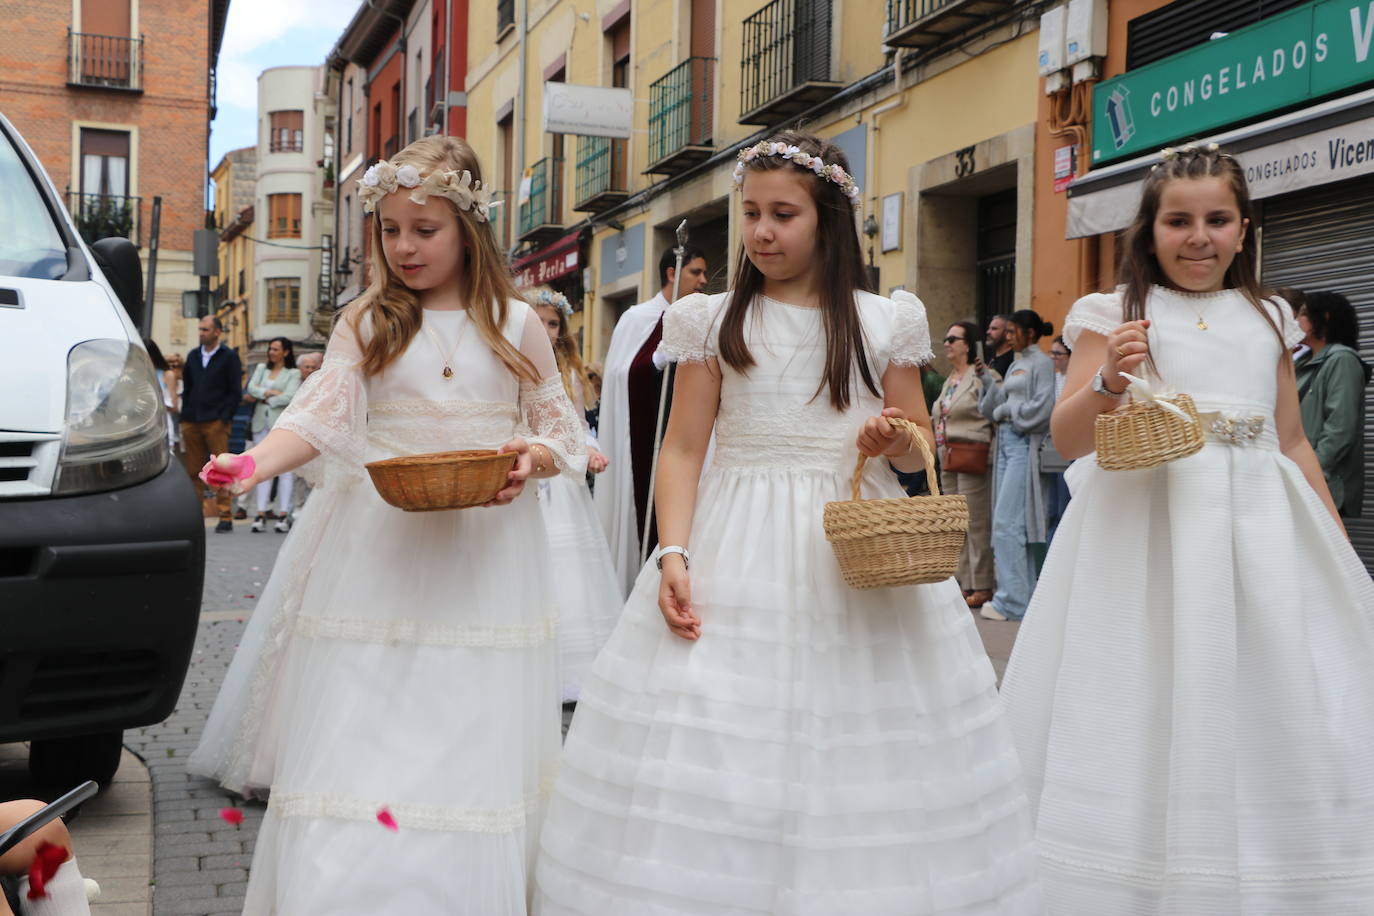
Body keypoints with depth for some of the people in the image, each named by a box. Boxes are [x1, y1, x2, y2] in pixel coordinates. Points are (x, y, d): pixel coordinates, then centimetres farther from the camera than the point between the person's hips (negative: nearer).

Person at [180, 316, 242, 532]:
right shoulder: (193, 356, 17)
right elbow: (186, 388, 20)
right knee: (193, 471, 4)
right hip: (192, 423, 5)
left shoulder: (229, 356, 3)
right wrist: (185, 416, 10)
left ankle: (225, 516, -4)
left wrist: (224, 417, -10)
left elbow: (235, 391, -1)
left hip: (216, 422, -5)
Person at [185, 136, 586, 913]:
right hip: (378, 549, 0)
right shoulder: (366, 323, 7)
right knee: (356, 747, -1)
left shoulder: (515, 324, 6)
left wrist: (531, 460, -12)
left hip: (484, 549, 0)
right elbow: (322, 417, -5)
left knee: (474, 748, 1)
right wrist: (259, 460, -23)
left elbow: (560, 429, 10)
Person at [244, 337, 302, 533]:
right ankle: (261, 514, 1)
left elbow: (289, 397, -9)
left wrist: (264, 398, -2)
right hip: (261, 422, 4)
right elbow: (251, 388, 4)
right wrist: (270, 393, -9)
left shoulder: (293, 373, 4)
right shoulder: (261, 368, 18)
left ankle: (283, 515, -6)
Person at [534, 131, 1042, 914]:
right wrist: (673, 553, -11)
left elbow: (918, 448, 12)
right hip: (739, 550, 0)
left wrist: (894, 439, -11)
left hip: (858, 547, 0)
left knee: (862, 759, 1)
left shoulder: (885, 323, 7)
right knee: (709, 756, -3)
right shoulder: (715, 321, 7)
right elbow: (683, 449, 3)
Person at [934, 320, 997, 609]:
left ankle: (981, 587, -1)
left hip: (973, 456, -9)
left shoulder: (982, 377, -8)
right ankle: (963, 584, 15)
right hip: (948, 458, 9)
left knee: (976, 523, -6)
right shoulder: (949, 381, 18)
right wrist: (941, 453, 18)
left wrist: (989, 454, -15)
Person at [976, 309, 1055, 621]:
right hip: (1006, 442, 9)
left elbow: (1043, 407, -14)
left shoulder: (1041, 362, -5)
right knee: (1013, 523, 8)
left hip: (1024, 443, -9)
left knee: (1007, 522, -12)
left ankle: (1011, 601, -10)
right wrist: (986, 379, 7)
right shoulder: (1016, 364, 21)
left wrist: (1006, 412, -6)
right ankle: (1025, 594, 13)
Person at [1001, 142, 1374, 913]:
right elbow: (1068, 439, -3)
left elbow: (1293, 442, 18)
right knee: (1146, 713, -3)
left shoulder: (1269, 320, 14)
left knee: (1276, 700, 3)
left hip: (1262, 530, 4)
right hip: (1144, 521, -3)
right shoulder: (1115, 314, 2)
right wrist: (1108, 378, -22)